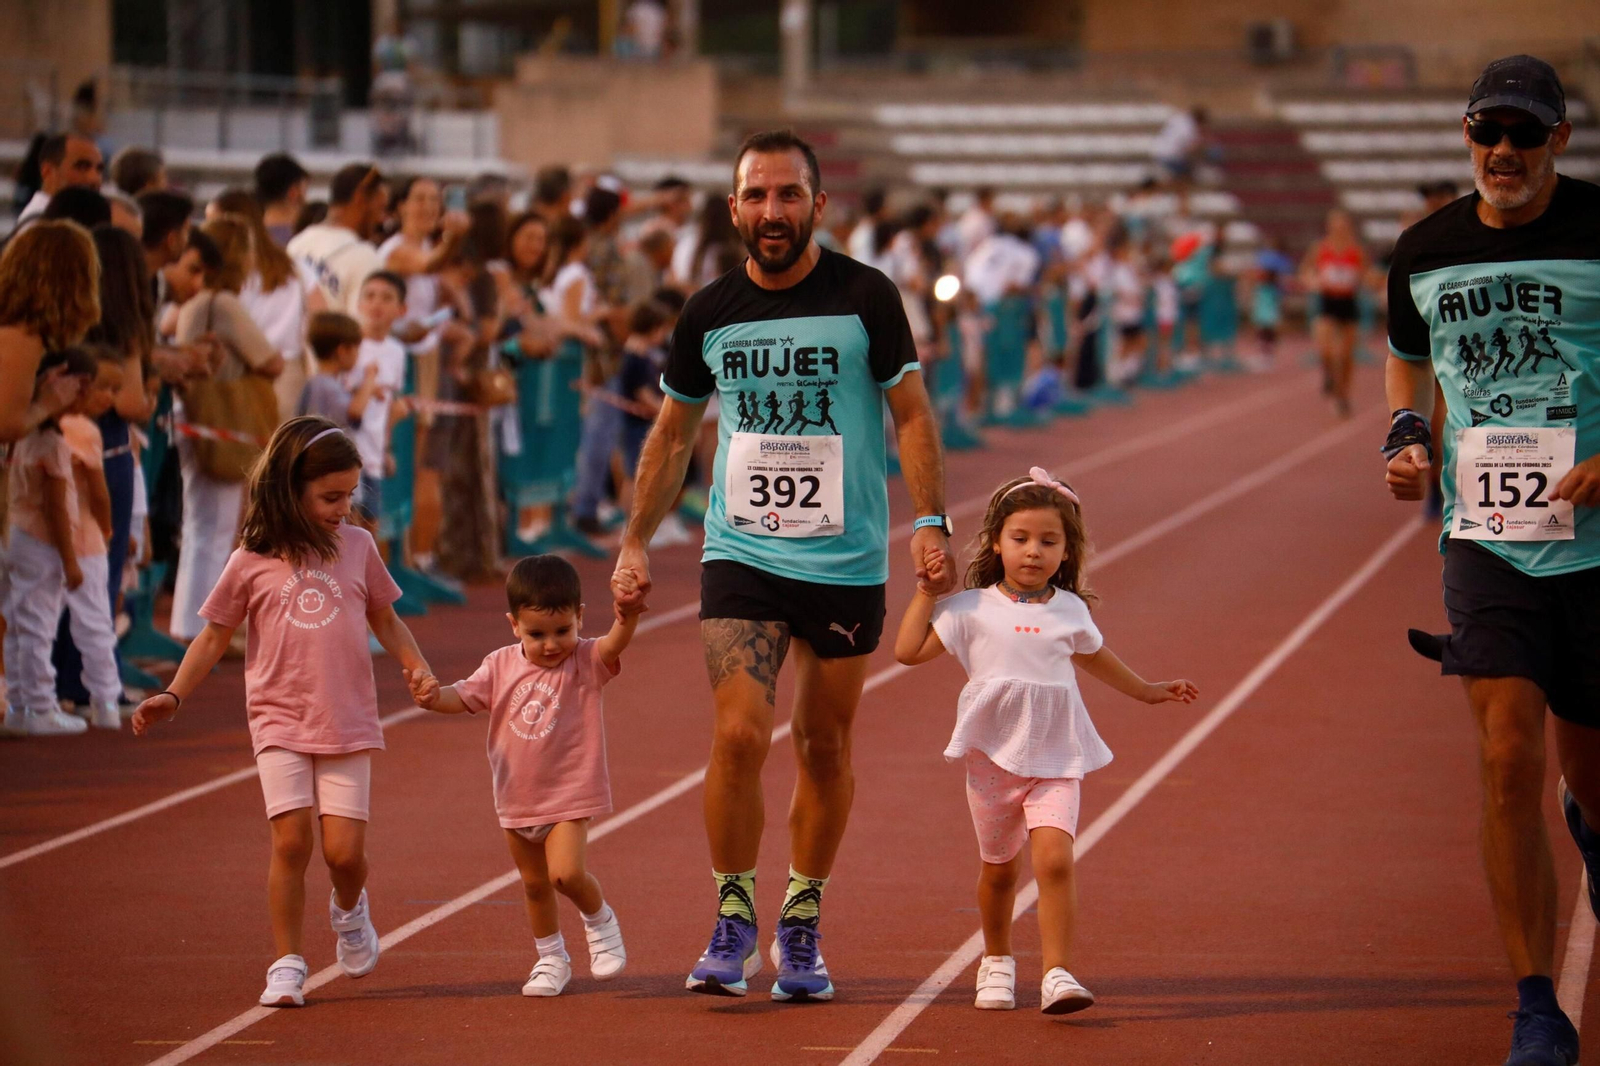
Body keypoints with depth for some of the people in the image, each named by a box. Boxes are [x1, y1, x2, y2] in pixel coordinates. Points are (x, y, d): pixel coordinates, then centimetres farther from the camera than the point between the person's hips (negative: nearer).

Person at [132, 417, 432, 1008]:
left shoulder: (357, 546, 4)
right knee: (291, 839, -13)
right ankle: (288, 965, -1)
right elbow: (214, 637, 6)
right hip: (279, 720, -1)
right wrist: (173, 695, -4)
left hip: (348, 724, 1)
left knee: (345, 851, -4)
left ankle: (350, 910, 30)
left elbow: (385, 620, 17)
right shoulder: (251, 562, -2)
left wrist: (421, 673, 5)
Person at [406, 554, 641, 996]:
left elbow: (615, 644, -30)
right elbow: (463, 697, -3)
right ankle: (550, 959, 34)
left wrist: (627, 612, -53)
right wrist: (433, 696, -27)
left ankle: (600, 921, 10)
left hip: (570, 795, -4)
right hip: (517, 796, 5)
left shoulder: (585, 661, -11)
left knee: (566, 872, -21)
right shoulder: (502, 666, 0)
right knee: (534, 881, 15)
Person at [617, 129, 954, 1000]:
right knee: (739, 735, -13)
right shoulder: (708, 314, 2)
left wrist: (930, 521, -11)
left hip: (847, 562, -1)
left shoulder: (866, 298, -5)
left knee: (824, 749, 7)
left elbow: (912, 412, 0)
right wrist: (634, 542, 8)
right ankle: (732, 918, 1)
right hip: (740, 556, 1)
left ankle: (801, 924, 22)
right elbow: (672, 435, 13)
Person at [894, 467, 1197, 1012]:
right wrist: (925, 592, -6)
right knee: (1000, 868, 13)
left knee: (1055, 859, -17)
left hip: (1055, 760, 0)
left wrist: (1146, 690, 39)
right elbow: (909, 650, -4)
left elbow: (1094, 657, 28)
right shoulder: (972, 609, -1)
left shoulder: (1070, 611, 6)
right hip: (992, 756, 0)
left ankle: (1058, 974, -19)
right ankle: (997, 960, 36)